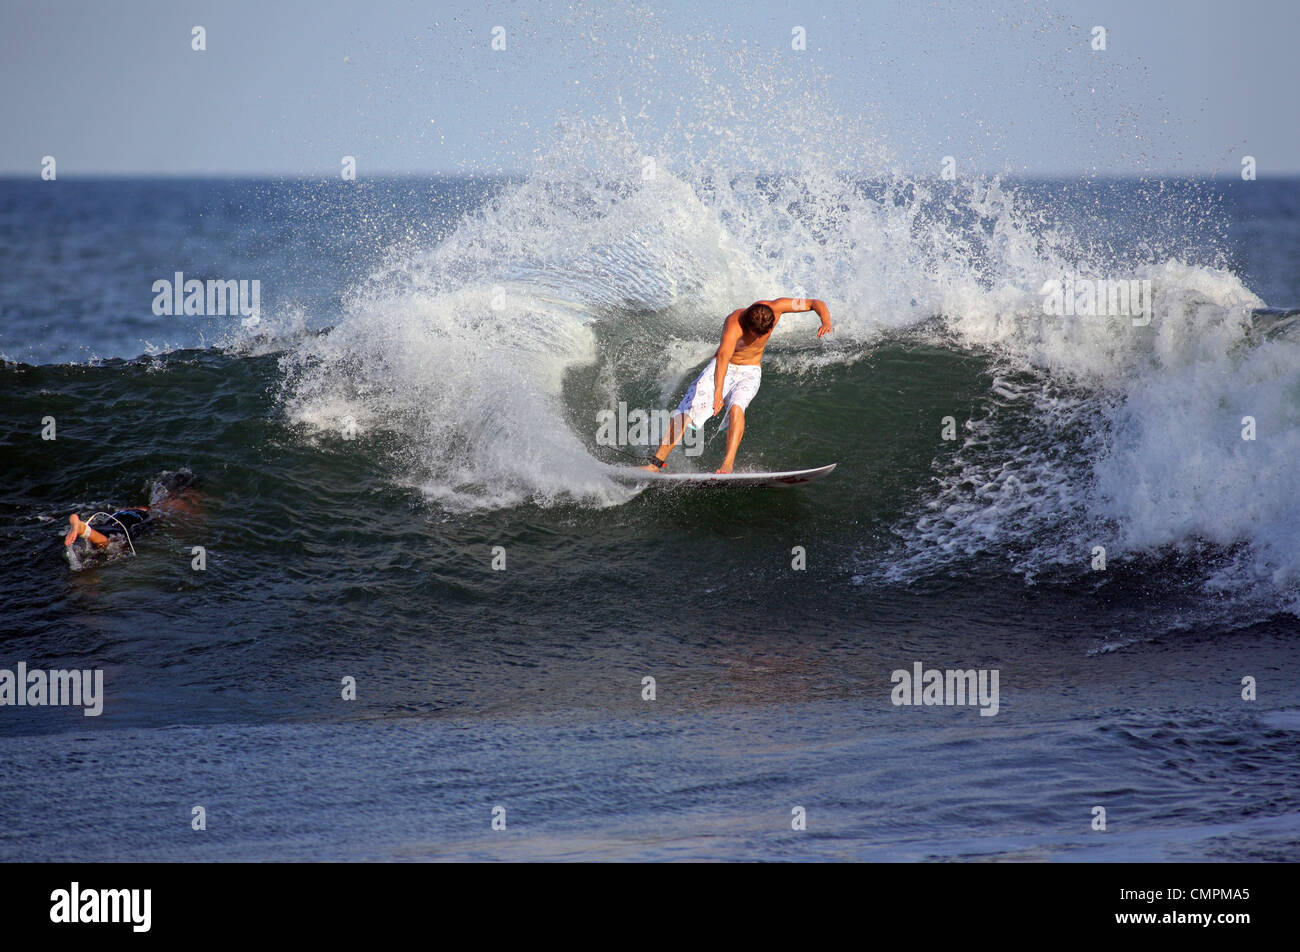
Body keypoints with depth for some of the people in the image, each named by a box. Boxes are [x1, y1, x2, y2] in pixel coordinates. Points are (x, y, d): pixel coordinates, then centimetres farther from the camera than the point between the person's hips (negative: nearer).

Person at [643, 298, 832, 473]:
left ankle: (728, 464, -40)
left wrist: (826, 321, -34)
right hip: (722, 368, -2)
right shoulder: (734, 324, -35)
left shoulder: (774, 308, -21)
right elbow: (724, 355, -51)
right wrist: (718, 391, -65)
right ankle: (655, 463, -3)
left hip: (749, 373, 2)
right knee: (686, 412, -12)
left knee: (736, 406, -30)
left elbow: (815, 303, -13)